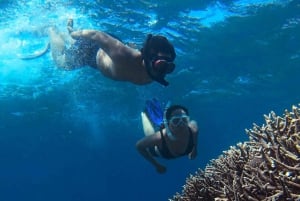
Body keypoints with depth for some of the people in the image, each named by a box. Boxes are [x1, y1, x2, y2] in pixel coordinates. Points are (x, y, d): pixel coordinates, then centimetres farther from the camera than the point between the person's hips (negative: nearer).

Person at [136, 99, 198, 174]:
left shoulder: (192, 130, -42)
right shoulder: (159, 137, -49)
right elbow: (139, 146, -32)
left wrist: (195, 148, -10)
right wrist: (156, 165, -26)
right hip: (157, 151, -1)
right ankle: (145, 113, 49)